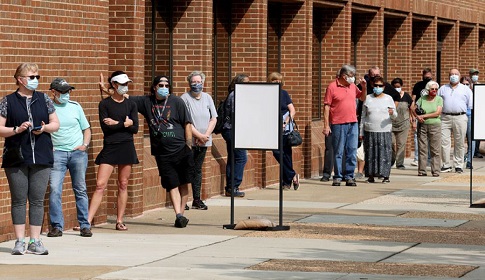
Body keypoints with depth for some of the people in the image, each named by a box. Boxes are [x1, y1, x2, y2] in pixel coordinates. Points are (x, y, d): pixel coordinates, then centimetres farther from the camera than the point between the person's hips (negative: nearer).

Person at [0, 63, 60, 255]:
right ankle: (20, 241, 5)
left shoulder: (44, 99, 10)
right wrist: (17, 129, -15)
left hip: (41, 158, 2)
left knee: (37, 200, 1)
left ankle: (35, 241, 5)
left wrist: (45, 128, -6)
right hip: (16, 158, -2)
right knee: (19, 200, 1)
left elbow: (56, 124, 14)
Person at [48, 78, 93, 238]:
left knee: (80, 189, 5)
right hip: (57, 152, -2)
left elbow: (86, 129, 16)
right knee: (54, 189, -11)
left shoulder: (75, 107, 9)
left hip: (78, 153, 2)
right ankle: (57, 226, -5)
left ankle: (84, 226, 10)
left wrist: (85, 145, 1)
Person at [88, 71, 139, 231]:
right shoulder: (105, 104, 0)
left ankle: (120, 221, 12)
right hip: (109, 147, -3)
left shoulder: (131, 104, 9)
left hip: (126, 148, 3)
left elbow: (135, 128, 0)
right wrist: (125, 124, -7)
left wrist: (116, 124, -8)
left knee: (123, 185, 5)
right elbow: (105, 128, -10)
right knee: (101, 184, -9)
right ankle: (88, 221, -10)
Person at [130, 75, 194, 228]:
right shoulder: (146, 102, 9)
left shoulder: (177, 102, 2)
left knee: (184, 184, 1)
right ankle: (178, 215, -7)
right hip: (162, 153, 1)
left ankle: (181, 213, 9)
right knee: (172, 185, -3)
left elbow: (187, 124, 2)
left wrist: (188, 146, -5)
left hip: (181, 149, -1)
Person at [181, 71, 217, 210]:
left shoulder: (207, 98, 11)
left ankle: (197, 200, 15)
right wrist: (199, 135, -14)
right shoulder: (185, 98, -6)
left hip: (203, 141, 5)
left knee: (198, 170, 11)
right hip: (189, 140, -5)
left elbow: (213, 119, 9)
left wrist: (206, 135, -6)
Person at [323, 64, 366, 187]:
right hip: (338, 125, -5)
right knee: (338, 152, 1)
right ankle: (337, 177, 7)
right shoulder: (332, 87, -4)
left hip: (353, 123, 5)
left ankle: (349, 176, 9)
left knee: (352, 151, 3)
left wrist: (364, 88, 7)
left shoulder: (353, 86, 12)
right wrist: (326, 126, -10)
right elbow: (327, 107, -5)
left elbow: (363, 98, 26)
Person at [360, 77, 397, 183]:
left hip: (385, 131, -1)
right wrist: (361, 131, 8)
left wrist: (392, 113, -14)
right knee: (370, 154, -1)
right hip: (370, 131, 1)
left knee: (385, 153, -7)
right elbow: (363, 116, 13)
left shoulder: (388, 99, 9)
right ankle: (371, 175, 4)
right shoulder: (368, 99, 11)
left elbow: (394, 116, 10)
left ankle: (385, 176, -5)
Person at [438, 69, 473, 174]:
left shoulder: (466, 89, 13)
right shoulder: (442, 89, 17)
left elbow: (471, 105, 12)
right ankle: (446, 165, 0)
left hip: (460, 117, -1)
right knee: (444, 141, -6)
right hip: (445, 118, 1)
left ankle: (458, 165, 7)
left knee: (459, 143, 0)